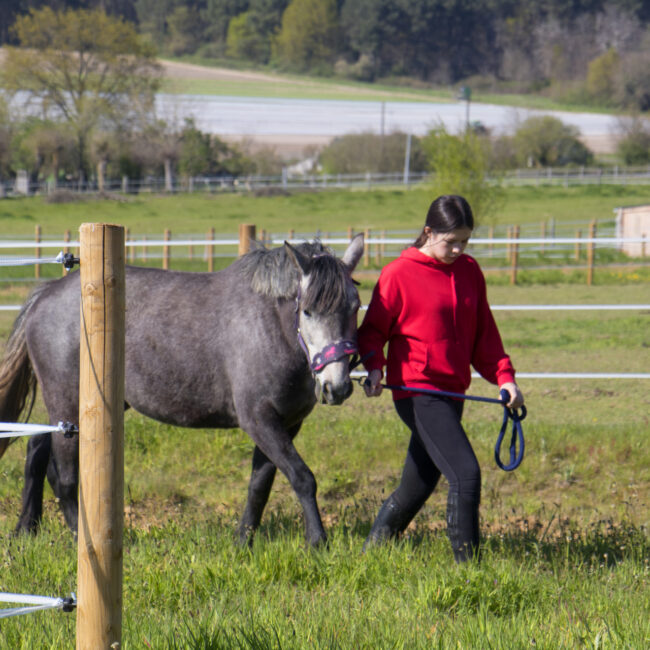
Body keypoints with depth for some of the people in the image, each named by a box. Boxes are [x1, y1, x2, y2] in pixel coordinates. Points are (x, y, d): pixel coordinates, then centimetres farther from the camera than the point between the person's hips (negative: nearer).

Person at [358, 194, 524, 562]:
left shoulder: (470, 271, 12)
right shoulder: (399, 275, -6)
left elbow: (484, 332, 18)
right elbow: (373, 329, -1)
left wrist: (504, 376, 7)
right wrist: (374, 367, -18)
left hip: (452, 393, 7)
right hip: (417, 391, -7)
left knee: (418, 487, 12)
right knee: (466, 474, -17)